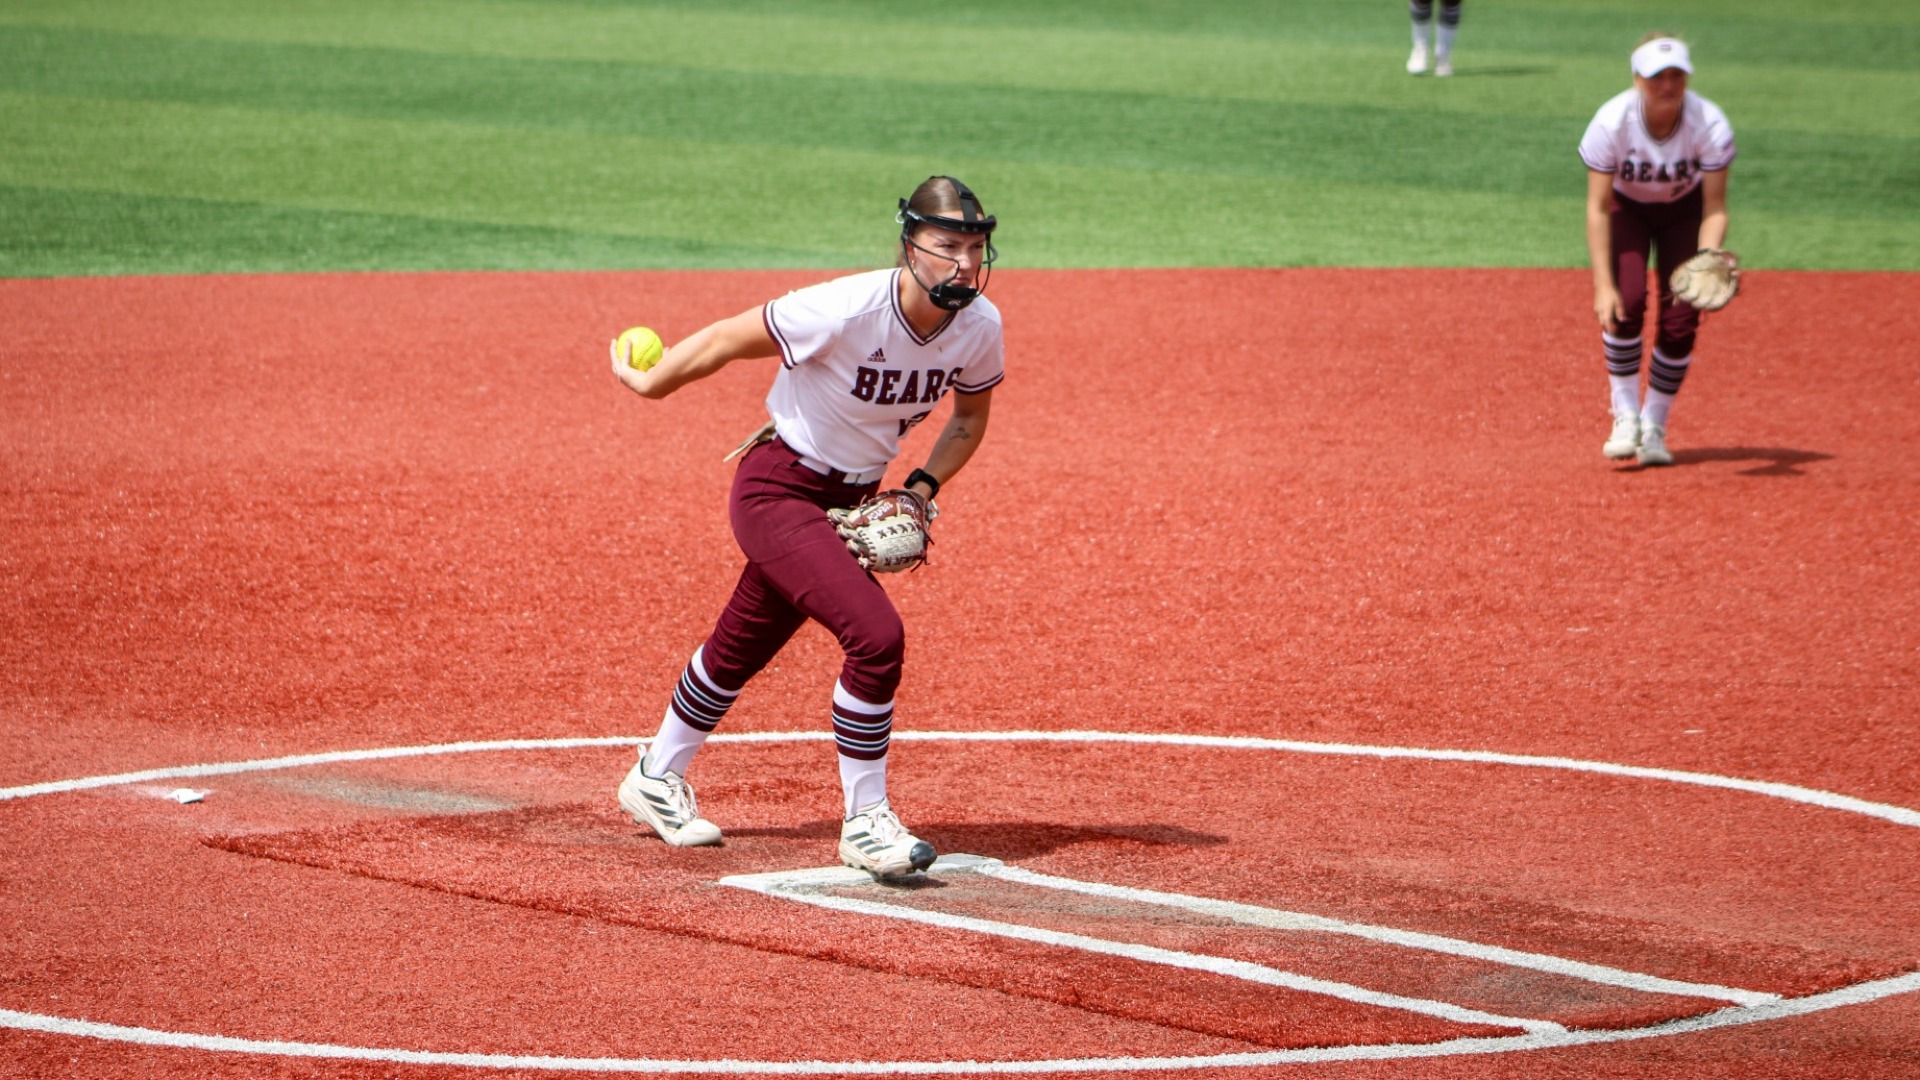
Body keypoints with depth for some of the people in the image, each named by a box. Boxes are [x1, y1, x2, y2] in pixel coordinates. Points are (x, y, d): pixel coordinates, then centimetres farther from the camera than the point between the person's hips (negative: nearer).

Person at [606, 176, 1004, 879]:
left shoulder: (979, 327, -11)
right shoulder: (847, 310, -31)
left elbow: (969, 418, 9)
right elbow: (728, 340, -17)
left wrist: (922, 489, -6)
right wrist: (646, 384, -4)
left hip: (850, 501, 7)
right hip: (778, 488, -7)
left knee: (742, 649, 21)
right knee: (876, 635, -23)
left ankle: (657, 780, 42)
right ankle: (864, 821, -9)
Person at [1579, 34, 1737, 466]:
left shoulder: (1710, 125, -30)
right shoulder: (1611, 123, -32)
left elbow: (1714, 209, -24)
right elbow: (1598, 209, -27)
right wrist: (1603, 285, -32)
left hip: (1684, 210, 1)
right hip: (1626, 207, -1)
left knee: (1681, 318, -10)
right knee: (1625, 302, -22)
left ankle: (1654, 427, 5)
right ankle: (1625, 416, -9)